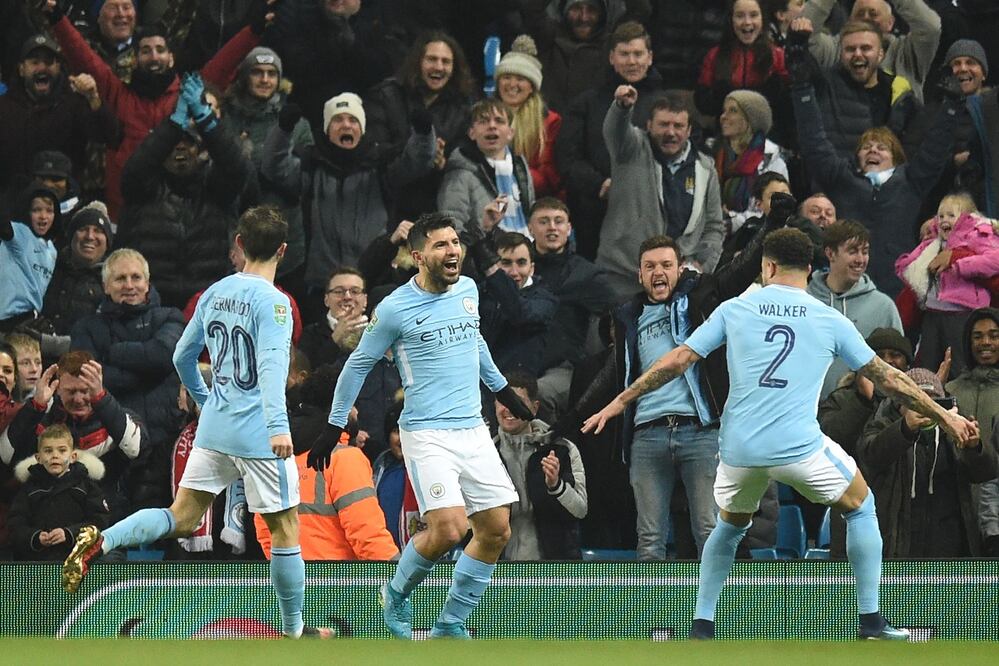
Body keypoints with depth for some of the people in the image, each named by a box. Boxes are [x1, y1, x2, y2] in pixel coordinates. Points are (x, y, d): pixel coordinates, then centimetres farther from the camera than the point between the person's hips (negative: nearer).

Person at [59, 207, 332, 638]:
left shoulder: (215, 294, 9)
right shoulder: (272, 302, -13)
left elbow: (182, 356, 18)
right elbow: (271, 364, -26)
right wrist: (278, 425, -34)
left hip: (214, 426, 6)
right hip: (257, 434, -6)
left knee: (181, 518, 7)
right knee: (285, 529, 6)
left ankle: (100, 541, -15)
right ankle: (293, 631, 13)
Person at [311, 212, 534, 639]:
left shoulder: (468, 290, 8)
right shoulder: (395, 309, -9)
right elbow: (358, 364, 1)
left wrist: (502, 389, 36)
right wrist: (333, 428, 4)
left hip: (473, 430, 7)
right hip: (426, 432, -7)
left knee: (496, 530, 2)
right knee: (448, 529, -19)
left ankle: (451, 625, 15)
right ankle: (397, 594, 9)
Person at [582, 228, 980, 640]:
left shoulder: (733, 310, 8)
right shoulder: (830, 322, 6)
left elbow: (677, 361, 7)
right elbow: (887, 378, 10)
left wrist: (620, 402, 17)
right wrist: (944, 417, 20)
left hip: (738, 450, 2)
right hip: (800, 447, -2)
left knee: (730, 525, 30)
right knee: (860, 508, 22)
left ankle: (701, 626, 21)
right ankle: (871, 621, 14)